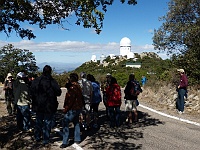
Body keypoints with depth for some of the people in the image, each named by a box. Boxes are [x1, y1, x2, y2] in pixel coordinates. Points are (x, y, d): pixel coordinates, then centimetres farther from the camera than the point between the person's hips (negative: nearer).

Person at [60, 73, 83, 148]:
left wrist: (66, 109, -17)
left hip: (72, 109, -10)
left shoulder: (72, 87, -20)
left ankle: (65, 142, -9)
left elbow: (70, 100, -23)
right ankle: (77, 139, 27)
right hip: (78, 108, 10)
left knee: (65, 123, -8)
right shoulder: (78, 86, 12)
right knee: (76, 122, 19)